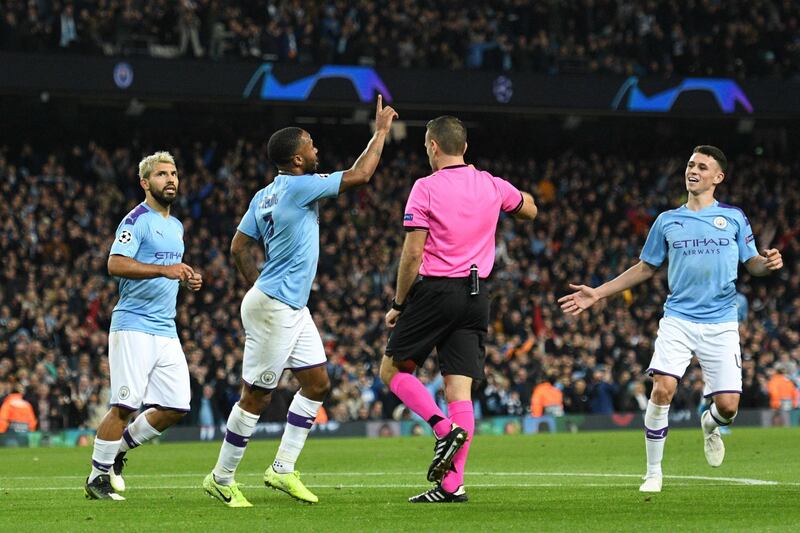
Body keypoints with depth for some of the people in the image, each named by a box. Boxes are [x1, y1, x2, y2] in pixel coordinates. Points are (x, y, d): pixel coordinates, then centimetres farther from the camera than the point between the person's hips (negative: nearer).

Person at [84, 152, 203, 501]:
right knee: (125, 405, -11)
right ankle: (97, 477, 2)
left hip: (166, 330, 8)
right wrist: (165, 269, -27)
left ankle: (118, 449, 20)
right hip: (134, 325, -8)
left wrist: (187, 280, 12)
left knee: (175, 408, 1)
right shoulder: (137, 220, -7)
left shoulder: (176, 227, 21)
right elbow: (116, 264, -20)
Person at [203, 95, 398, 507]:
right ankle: (221, 478, 6)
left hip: (292, 310, 10)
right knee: (256, 396, -3)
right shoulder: (298, 187, -17)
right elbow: (359, 175, -15)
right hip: (274, 310, -10)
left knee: (317, 383, 11)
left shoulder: (265, 195, 9)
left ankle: (283, 469, 15)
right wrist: (381, 131, -4)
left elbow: (239, 249, 13)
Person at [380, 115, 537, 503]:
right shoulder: (492, 186, 6)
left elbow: (413, 254, -11)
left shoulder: (426, 188, -8)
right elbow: (530, 210, 27)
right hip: (476, 296, 5)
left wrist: (398, 304, -2)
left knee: (392, 370, 10)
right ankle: (452, 484, -4)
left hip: (434, 291, -5)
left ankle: (445, 428, -11)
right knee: (460, 389, 2)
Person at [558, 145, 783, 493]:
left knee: (727, 405, -8)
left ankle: (710, 425, 33)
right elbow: (646, 268, 18)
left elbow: (752, 263, 9)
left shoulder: (733, 218, 6)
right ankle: (653, 473, -4)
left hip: (721, 324, -1)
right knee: (663, 389, -19)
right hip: (678, 318, 1)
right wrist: (597, 294, 14)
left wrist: (768, 263, -16)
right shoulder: (667, 221, 10)